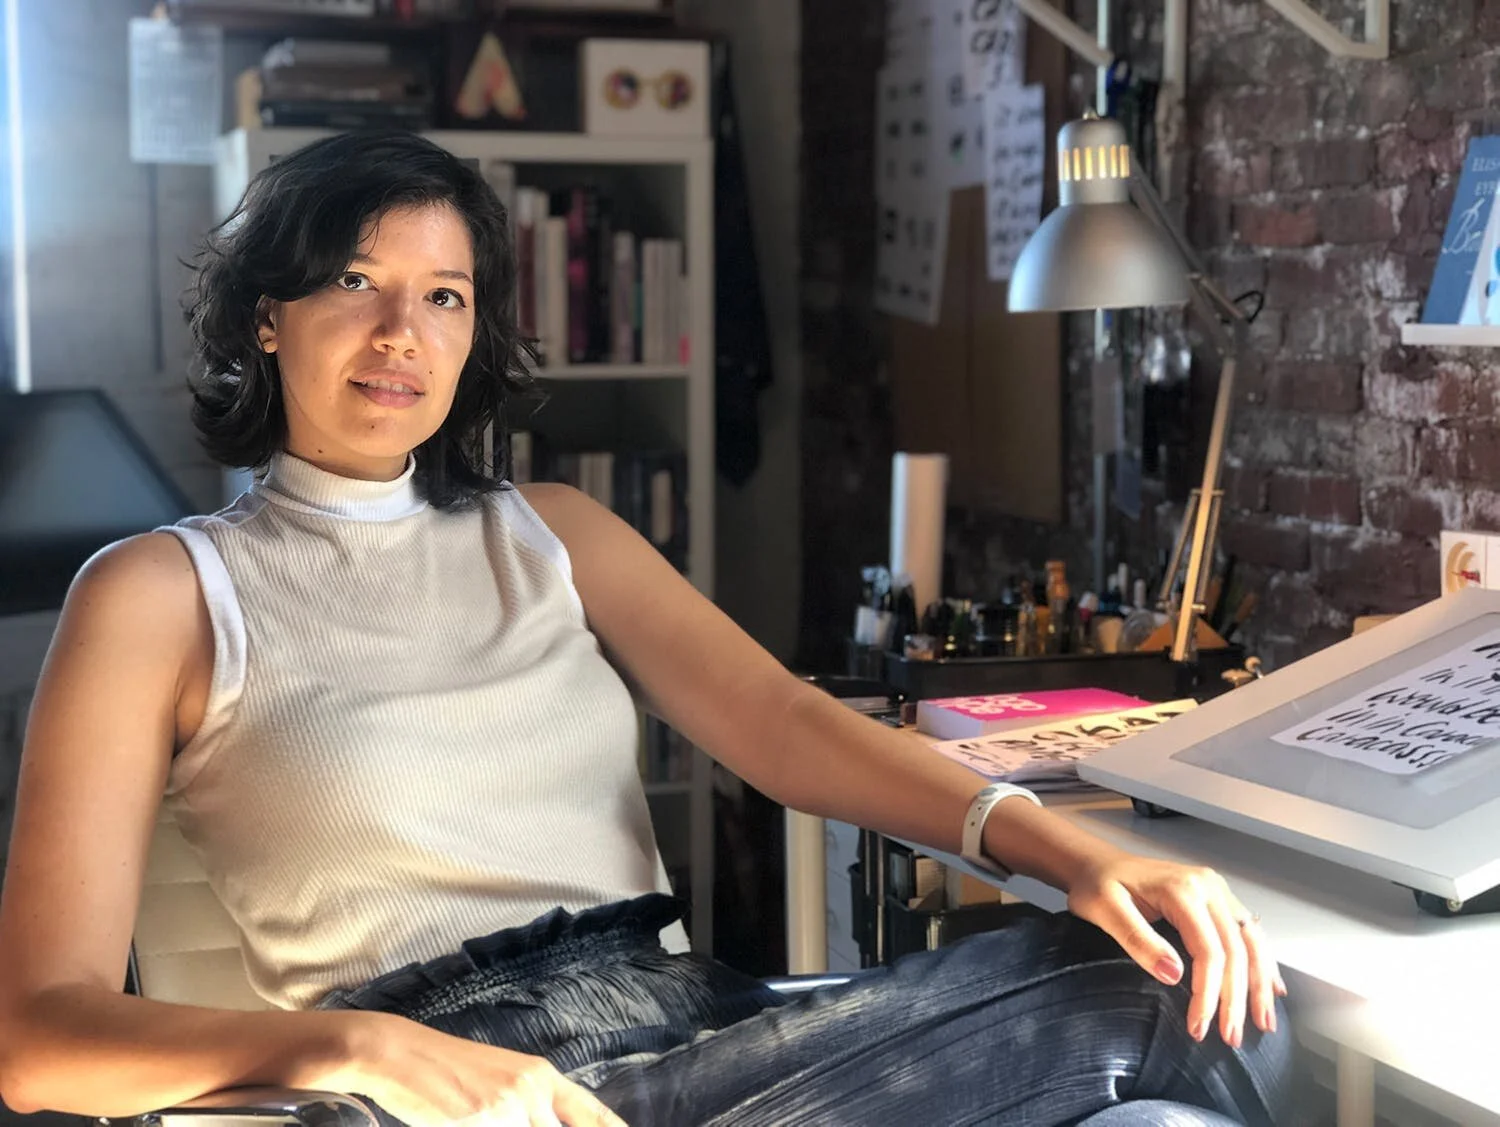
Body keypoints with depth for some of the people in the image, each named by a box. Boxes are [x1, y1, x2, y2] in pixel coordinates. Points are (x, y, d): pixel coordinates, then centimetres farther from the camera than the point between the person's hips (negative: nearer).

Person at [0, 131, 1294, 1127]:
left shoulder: (550, 534, 19)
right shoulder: (165, 588, 5)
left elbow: (778, 718, 4)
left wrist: (1070, 848, -14)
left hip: (697, 1020, 5)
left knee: (1179, 985, -18)